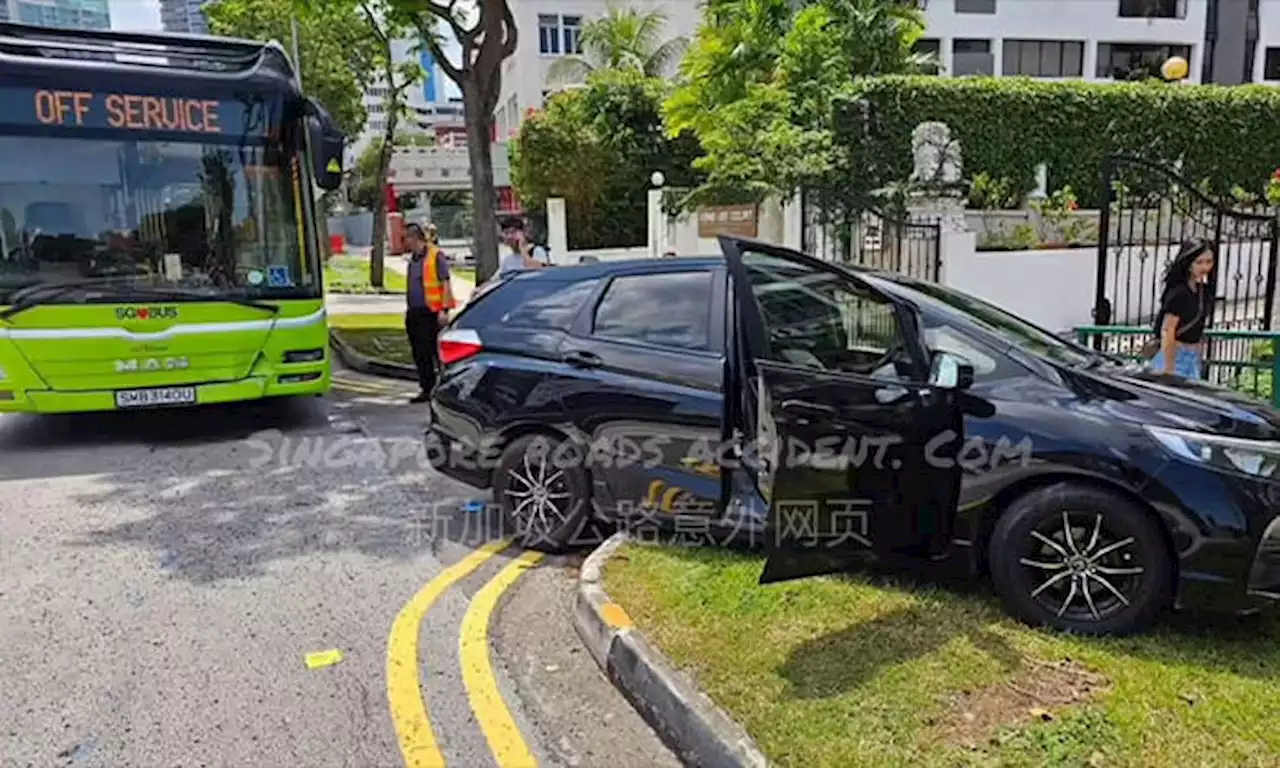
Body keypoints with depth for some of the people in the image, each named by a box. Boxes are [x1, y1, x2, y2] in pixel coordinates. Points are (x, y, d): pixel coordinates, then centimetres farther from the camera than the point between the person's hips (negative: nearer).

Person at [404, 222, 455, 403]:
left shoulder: (436, 255, -9)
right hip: (415, 312, 8)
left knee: (438, 352, -3)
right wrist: (409, 309, 18)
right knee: (419, 354, 10)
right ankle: (426, 389, 18)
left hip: (431, 312, -8)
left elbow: (445, 284, -11)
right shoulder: (413, 258, 15)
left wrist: (444, 309, -17)